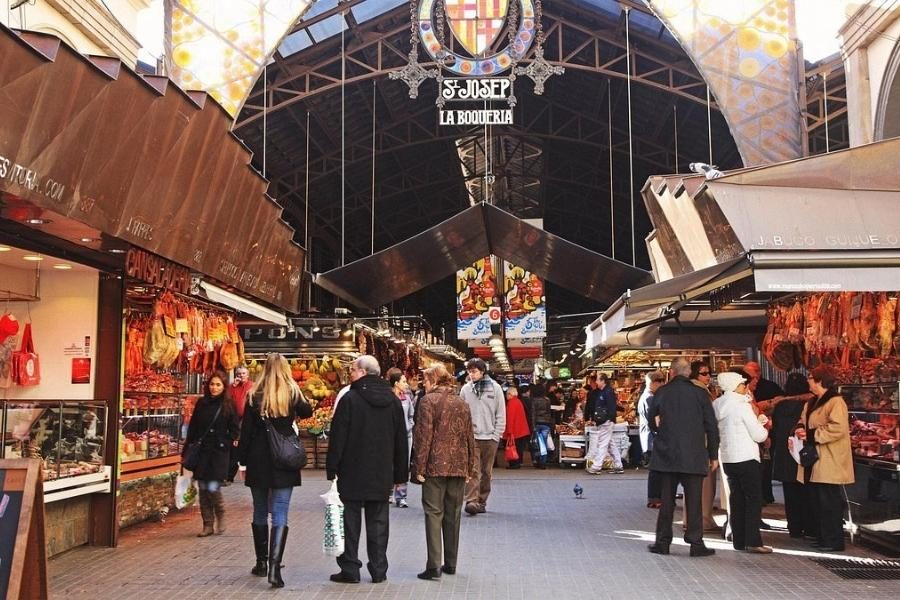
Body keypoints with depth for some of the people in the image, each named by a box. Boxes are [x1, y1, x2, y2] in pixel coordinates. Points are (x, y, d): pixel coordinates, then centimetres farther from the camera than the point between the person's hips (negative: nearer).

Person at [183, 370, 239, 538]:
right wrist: (188, 449, 6)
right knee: (203, 489, 4)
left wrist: (226, 444, -10)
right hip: (201, 452, 4)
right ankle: (207, 525, 14)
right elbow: (192, 428, 11)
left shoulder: (229, 405, -1)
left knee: (213, 488, -10)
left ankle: (221, 517, 16)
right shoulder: (201, 403, 8)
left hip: (219, 453, -4)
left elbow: (234, 430, 1)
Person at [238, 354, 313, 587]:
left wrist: (243, 460, 5)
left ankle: (261, 562, 26)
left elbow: (246, 430, -1)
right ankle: (274, 566, -15)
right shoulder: (293, 394, -3)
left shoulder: (255, 395, -4)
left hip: (259, 462, 1)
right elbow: (307, 412, 17)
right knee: (280, 515, -2)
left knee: (260, 513, 16)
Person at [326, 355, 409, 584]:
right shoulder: (392, 401, 6)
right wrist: (401, 473, 15)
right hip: (382, 475, 4)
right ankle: (379, 570, 11)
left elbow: (338, 437, -10)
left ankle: (350, 569, 7)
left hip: (353, 474, -4)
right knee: (378, 522, 9)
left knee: (351, 521, 4)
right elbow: (401, 439, 10)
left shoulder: (350, 399, -10)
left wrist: (332, 468, -3)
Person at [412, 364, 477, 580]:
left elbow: (424, 435, -10)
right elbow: (469, 437, 12)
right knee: (453, 514, 12)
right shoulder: (462, 403, 12)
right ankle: (450, 563, 18)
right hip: (458, 466, 5)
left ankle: (434, 565, -9)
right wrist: (470, 467, 17)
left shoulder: (428, 400, -5)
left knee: (434, 513, -2)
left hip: (435, 465, -5)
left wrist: (420, 467, -8)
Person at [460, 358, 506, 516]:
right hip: (471, 436, 0)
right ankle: (471, 501, -14)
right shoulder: (466, 389, 4)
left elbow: (501, 414, 2)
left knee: (487, 472, 7)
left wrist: (497, 435, -4)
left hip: (490, 437, 1)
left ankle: (482, 501, 18)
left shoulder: (495, 388, 1)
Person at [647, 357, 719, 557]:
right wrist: (713, 455, 6)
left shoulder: (661, 393, -2)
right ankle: (696, 543, 4)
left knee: (667, 500, 9)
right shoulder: (700, 394, -4)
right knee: (693, 501, 3)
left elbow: (652, 423, 7)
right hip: (694, 457, -1)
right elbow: (711, 427, -1)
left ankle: (663, 542, 13)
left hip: (666, 456, 1)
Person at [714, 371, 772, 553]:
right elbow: (758, 435, -12)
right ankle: (753, 541, -5)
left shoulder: (717, 406, 7)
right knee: (754, 499, -2)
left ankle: (738, 540, 13)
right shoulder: (742, 406, -15)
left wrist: (756, 421, 15)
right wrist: (763, 429, 9)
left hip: (727, 459, 7)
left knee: (736, 499, 11)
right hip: (746, 458, -7)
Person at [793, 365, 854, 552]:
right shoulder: (811, 403, 16)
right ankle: (822, 537, 22)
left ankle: (834, 541, 3)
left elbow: (837, 428, -24)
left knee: (829, 501, -5)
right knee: (816, 500, 13)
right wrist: (800, 429, 1)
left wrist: (811, 435, -20)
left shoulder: (836, 402, -14)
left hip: (829, 463, -9)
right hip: (814, 462, 9)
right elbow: (803, 420, 25)